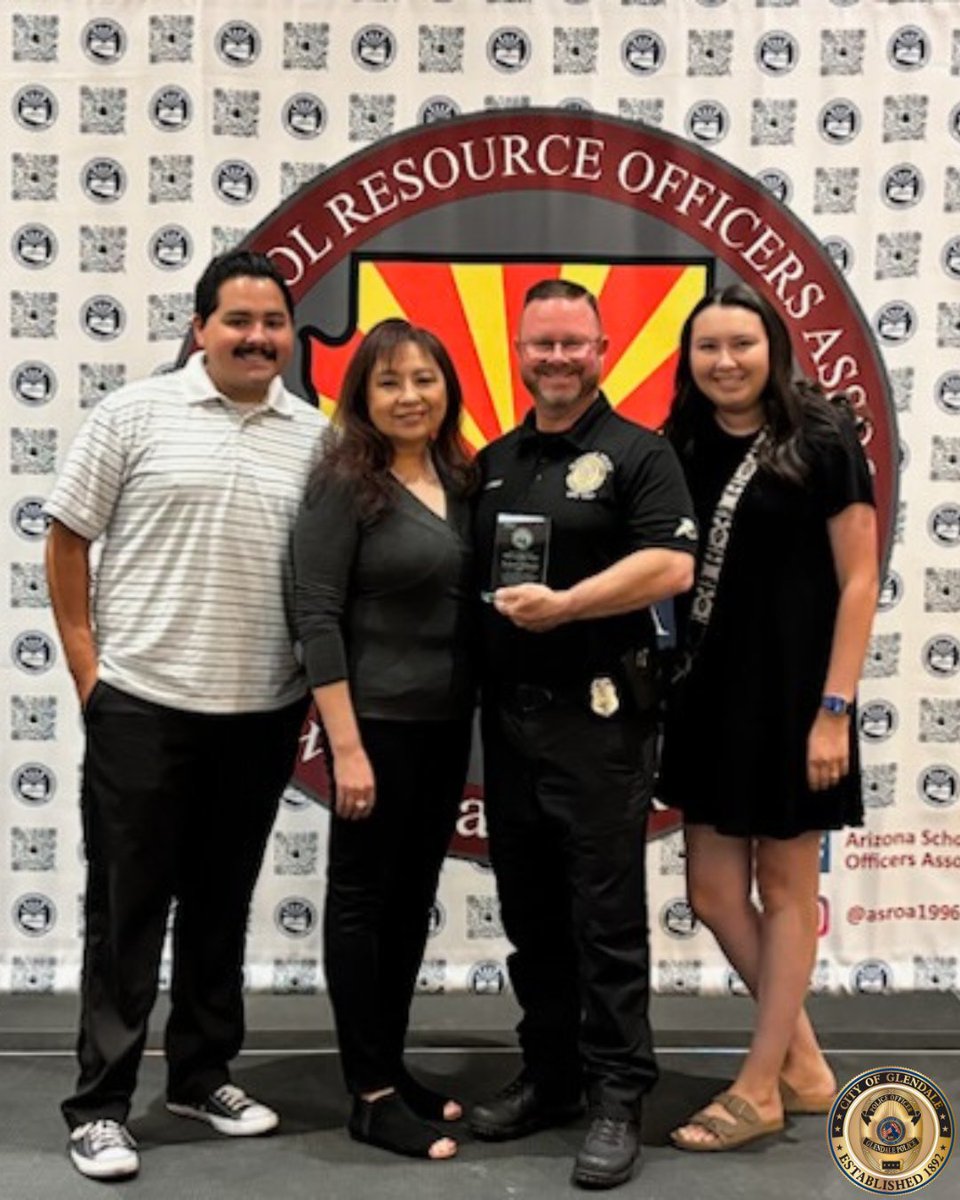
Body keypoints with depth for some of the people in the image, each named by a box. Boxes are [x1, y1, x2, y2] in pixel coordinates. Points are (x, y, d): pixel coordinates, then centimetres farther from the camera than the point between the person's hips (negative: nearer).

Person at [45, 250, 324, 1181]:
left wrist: (311, 684, 7)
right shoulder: (135, 414, -3)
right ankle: (99, 1103, 16)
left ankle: (202, 1076, 30)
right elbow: (66, 540, 0)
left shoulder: (315, 436, 6)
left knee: (222, 906, 15)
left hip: (261, 713, 4)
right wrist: (86, 665, -4)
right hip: (142, 704, -3)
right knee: (126, 906, 4)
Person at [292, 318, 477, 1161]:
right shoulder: (346, 485, -10)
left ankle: (393, 1067, 27)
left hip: (447, 722, 7)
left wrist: (478, 713, 7)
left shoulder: (460, 481, 8)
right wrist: (347, 746, -19)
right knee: (364, 897, 3)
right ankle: (371, 1096, 11)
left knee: (414, 896, 13)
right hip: (378, 721, -7)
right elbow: (318, 619, -15)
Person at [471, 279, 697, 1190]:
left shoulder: (638, 454, -3)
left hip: (598, 715, -6)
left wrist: (563, 604, -18)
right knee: (529, 912, 13)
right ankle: (548, 1075, 26)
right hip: (506, 713, 6)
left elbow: (670, 566, -16)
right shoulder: (493, 463, 16)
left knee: (605, 916, -2)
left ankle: (617, 1100, 8)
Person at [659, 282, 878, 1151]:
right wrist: (670, 678, 2)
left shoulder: (821, 440, -8)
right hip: (709, 692, 6)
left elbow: (859, 580, -10)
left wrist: (834, 708, -15)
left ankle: (760, 1087, 20)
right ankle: (804, 1063, 27)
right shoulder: (685, 449, 7)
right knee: (714, 892, 9)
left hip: (790, 692, -6)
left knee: (785, 888, 7)